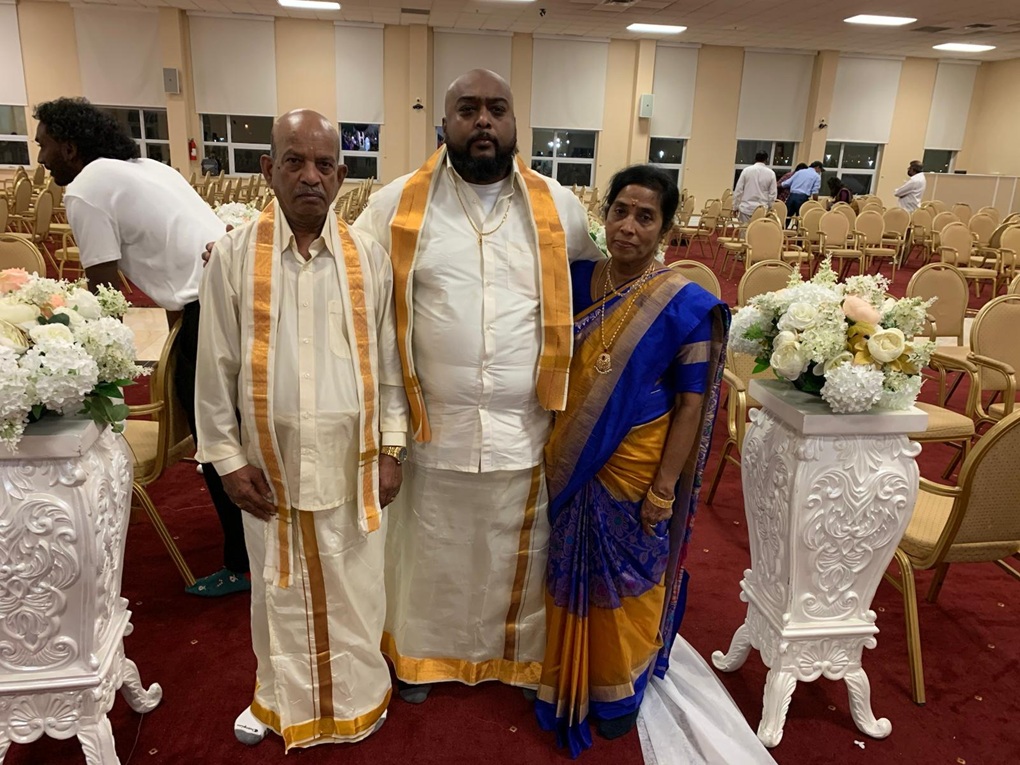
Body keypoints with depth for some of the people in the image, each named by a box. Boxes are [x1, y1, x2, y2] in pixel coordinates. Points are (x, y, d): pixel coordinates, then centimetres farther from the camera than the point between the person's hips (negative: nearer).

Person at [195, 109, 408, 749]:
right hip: (271, 459, 0)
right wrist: (229, 459, -3)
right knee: (281, 586, 18)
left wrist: (392, 448, -1)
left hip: (352, 458, 0)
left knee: (353, 586, 15)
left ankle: (357, 693, 40)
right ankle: (281, 696, 43)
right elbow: (216, 368, -2)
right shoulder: (234, 255, -6)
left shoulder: (370, 258, -3)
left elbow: (390, 362, 1)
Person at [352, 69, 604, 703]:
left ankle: (520, 657, 44)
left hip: (525, 426, 1)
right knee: (432, 553, 18)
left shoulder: (558, 207, 1)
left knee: (517, 557, 18)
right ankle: (422, 655, 43)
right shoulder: (397, 205, -4)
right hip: (434, 425, -1)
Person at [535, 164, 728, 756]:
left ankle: (619, 687, 42)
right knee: (568, 573, 19)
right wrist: (547, 450, 4)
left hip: (633, 470, -4)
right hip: (568, 465, 4)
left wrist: (664, 489, -12)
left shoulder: (685, 304, -15)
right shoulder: (574, 280, -3)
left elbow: (691, 404, -12)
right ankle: (567, 677, 45)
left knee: (625, 579, 16)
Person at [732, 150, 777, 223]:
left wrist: (736, 206, 6)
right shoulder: (771, 173, 0)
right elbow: (772, 194, 1)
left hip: (746, 208, 0)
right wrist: (768, 207, 13)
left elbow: (738, 190, -1)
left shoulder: (746, 170, -1)